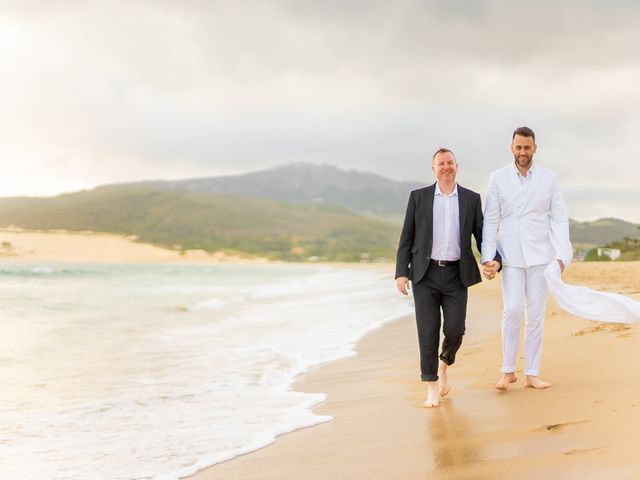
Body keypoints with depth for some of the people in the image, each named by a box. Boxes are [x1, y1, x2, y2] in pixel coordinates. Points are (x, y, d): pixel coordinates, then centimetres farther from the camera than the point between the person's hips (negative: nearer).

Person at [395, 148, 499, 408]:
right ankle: (432, 388, 6)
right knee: (428, 331, -3)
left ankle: (444, 365, 27)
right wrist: (401, 272, -3)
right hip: (425, 273, -1)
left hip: (456, 274, 1)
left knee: (454, 330, -5)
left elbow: (481, 235, 11)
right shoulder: (418, 197, 5)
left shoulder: (471, 199, 8)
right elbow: (406, 238, 5)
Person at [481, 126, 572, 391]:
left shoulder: (549, 178, 4)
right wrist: (487, 256, -4)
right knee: (512, 311, -10)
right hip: (510, 256, -1)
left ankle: (532, 374, 8)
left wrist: (561, 255, -8)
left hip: (540, 255, 1)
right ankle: (508, 371, 3)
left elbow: (559, 219, 2)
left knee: (536, 314, 2)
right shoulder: (498, 178, 3)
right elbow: (490, 220, 3)